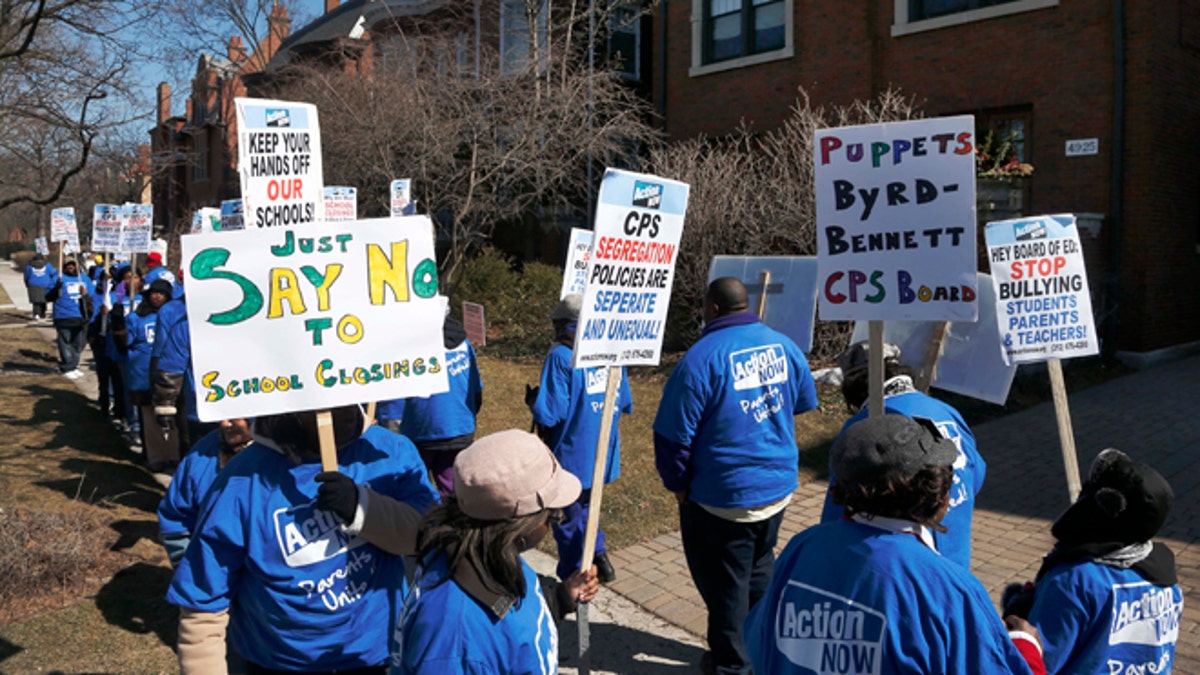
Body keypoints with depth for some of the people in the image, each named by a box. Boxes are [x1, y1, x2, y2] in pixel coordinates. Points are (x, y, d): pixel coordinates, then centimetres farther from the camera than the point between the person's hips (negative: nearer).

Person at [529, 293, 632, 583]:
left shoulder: (561, 357, -18)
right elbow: (625, 404, 8)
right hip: (605, 457, 6)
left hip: (571, 458, -6)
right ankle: (599, 557, 25)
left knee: (569, 517, 11)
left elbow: (549, 415, -23)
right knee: (585, 506, 28)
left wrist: (533, 399, -3)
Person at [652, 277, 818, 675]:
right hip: (779, 487, 6)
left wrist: (677, 483, -5)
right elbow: (805, 402, 14)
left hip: (722, 497, -6)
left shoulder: (702, 358, -20)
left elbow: (674, 433, -19)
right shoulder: (784, 346, -2)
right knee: (760, 569, 25)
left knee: (725, 582, 11)